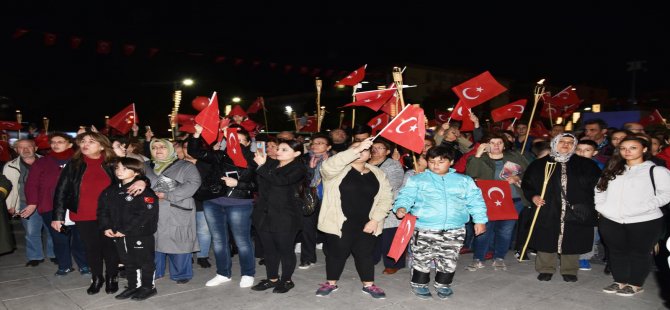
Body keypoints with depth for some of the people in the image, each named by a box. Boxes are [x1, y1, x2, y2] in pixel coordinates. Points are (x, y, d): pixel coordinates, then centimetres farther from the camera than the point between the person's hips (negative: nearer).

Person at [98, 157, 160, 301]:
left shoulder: (144, 191, -16)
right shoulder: (110, 191, 8)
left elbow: (145, 214, -22)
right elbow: (103, 210, 13)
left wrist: (125, 230, -22)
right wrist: (106, 227, -4)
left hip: (141, 235, -7)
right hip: (119, 236, 7)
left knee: (145, 261, 6)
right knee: (128, 262, 18)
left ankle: (148, 286, 21)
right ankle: (133, 286, 33)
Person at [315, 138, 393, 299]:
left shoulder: (377, 173, 6)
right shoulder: (339, 170, -6)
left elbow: (386, 198, 3)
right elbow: (329, 165, -30)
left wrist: (375, 220, -8)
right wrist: (356, 149, -34)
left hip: (367, 224, 3)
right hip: (340, 224, -3)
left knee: (365, 254, 15)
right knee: (336, 253, 12)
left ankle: (368, 285, 32)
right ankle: (331, 283, 31)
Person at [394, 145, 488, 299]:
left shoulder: (464, 181, 9)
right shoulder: (417, 180, 2)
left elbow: (475, 201, 10)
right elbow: (406, 196, -5)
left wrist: (480, 220, 3)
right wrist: (401, 207, -25)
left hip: (454, 230, 2)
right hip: (424, 229, -2)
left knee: (449, 260, 11)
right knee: (422, 259, 6)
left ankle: (443, 284, 32)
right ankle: (419, 284, 26)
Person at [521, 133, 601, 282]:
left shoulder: (587, 165, 8)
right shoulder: (539, 164, 6)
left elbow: (597, 186, 8)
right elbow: (526, 184, 10)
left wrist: (587, 205, -3)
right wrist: (533, 196, -7)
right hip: (547, 211, 0)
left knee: (572, 242, 6)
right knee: (546, 241, 4)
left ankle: (569, 270, 24)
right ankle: (546, 269, 20)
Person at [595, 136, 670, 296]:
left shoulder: (657, 170, -2)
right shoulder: (613, 171, 15)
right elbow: (600, 189, 18)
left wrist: (643, 208, -20)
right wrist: (600, 206, 1)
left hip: (644, 221, -5)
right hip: (611, 221, 5)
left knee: (639, 253, 8)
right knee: (617, 252, 13)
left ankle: (636, 285, 22)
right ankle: (620, 281, 27)